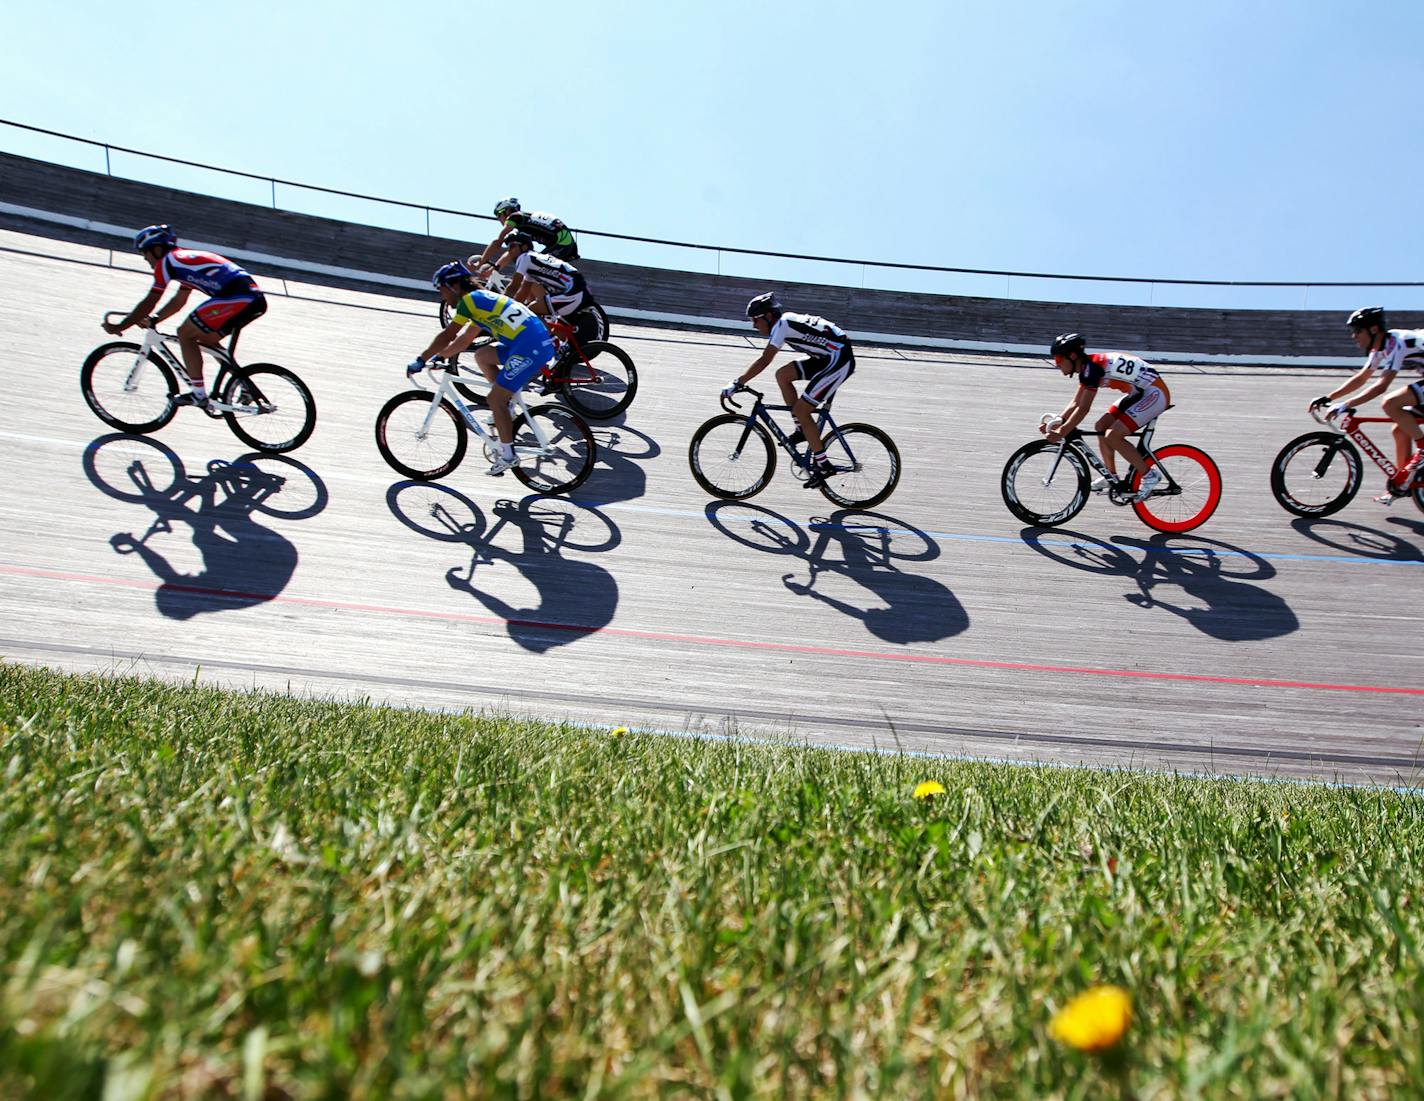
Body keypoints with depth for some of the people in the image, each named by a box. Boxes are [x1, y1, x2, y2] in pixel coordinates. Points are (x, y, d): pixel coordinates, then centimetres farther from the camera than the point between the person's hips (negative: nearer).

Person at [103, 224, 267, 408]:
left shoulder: (167, 261, 4)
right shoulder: (186, 259, 30)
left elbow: (149, 302, 4)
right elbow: (179, 301, 38)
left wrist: (119, 327, 13)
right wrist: (153, 320, 36)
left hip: (237, 299, -9)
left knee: (185, 334, 2)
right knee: (205, 338, 22)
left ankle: (198, 395, 2)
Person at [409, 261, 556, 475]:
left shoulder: (470, 299, -3)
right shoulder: (482, 300, 24)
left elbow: (447, 336, -6)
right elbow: (463, 341, 29)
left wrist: (421, 360, 0)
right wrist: (438, 356, 26)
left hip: (531, 348, -9)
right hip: (539, 343, 9)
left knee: (495, 399, -3)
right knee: (482, 355, 21)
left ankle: (508, 455, 3)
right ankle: (505, 410, 20)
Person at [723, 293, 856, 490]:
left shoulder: (782, 324, -15)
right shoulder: (786, 321, 13)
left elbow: (764, 361, -21)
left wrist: (737, 383, -20)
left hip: (839, 360, -9)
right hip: (827, 357, 9)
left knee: (800, 410, -7)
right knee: (782, 374, 6)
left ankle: (823, 466, 0)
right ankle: (802, 429, 12)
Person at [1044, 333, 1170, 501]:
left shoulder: (1092, 367, -22)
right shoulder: (1086, 368, 7)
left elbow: (1083, 409, -25)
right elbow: (1076, 403, 11)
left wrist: (1061, 433, -23)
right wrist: (1057, 423, -1)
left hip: (1155, 394, -10)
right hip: (1140, 393, 10)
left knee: (1112, 435, -18)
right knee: (1101, 427, 8)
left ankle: (1150, 475, -6)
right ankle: (1111, 477, 20)